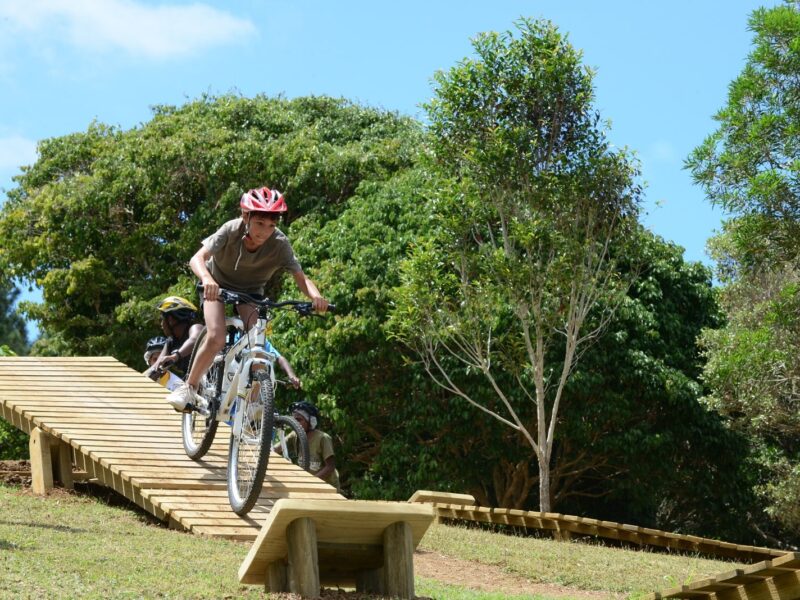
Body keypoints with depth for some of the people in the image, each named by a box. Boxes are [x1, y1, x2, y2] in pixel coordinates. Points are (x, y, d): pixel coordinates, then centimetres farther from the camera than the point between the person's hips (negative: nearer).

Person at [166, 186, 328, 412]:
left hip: (251, 292, 2)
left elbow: (301, 277, -33)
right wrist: (207, 279, -62)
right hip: (218, 286, -1)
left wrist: (315, 295, -55)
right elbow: (197, 258, -40)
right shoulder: (232, 230, -31)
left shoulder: (280, 244, -28)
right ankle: (189, 388, -2)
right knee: (216, 338, -23)